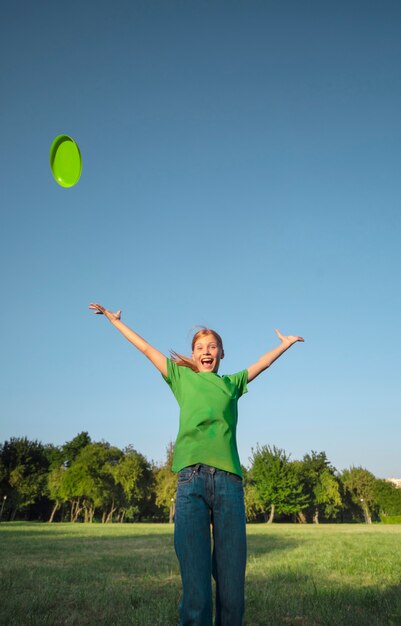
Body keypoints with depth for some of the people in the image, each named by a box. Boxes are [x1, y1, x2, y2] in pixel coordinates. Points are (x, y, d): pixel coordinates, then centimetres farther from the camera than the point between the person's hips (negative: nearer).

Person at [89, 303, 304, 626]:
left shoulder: (232, 382, 23)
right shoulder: (182, 376, 20)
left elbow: (264, 362, 37)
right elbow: (146, 348, 28)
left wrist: (286, 343, 51)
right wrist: (114, 319, 37)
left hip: (229, 481, 2)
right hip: (191, 479, -1)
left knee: (232, 586, -1)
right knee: (195, 589, -8)